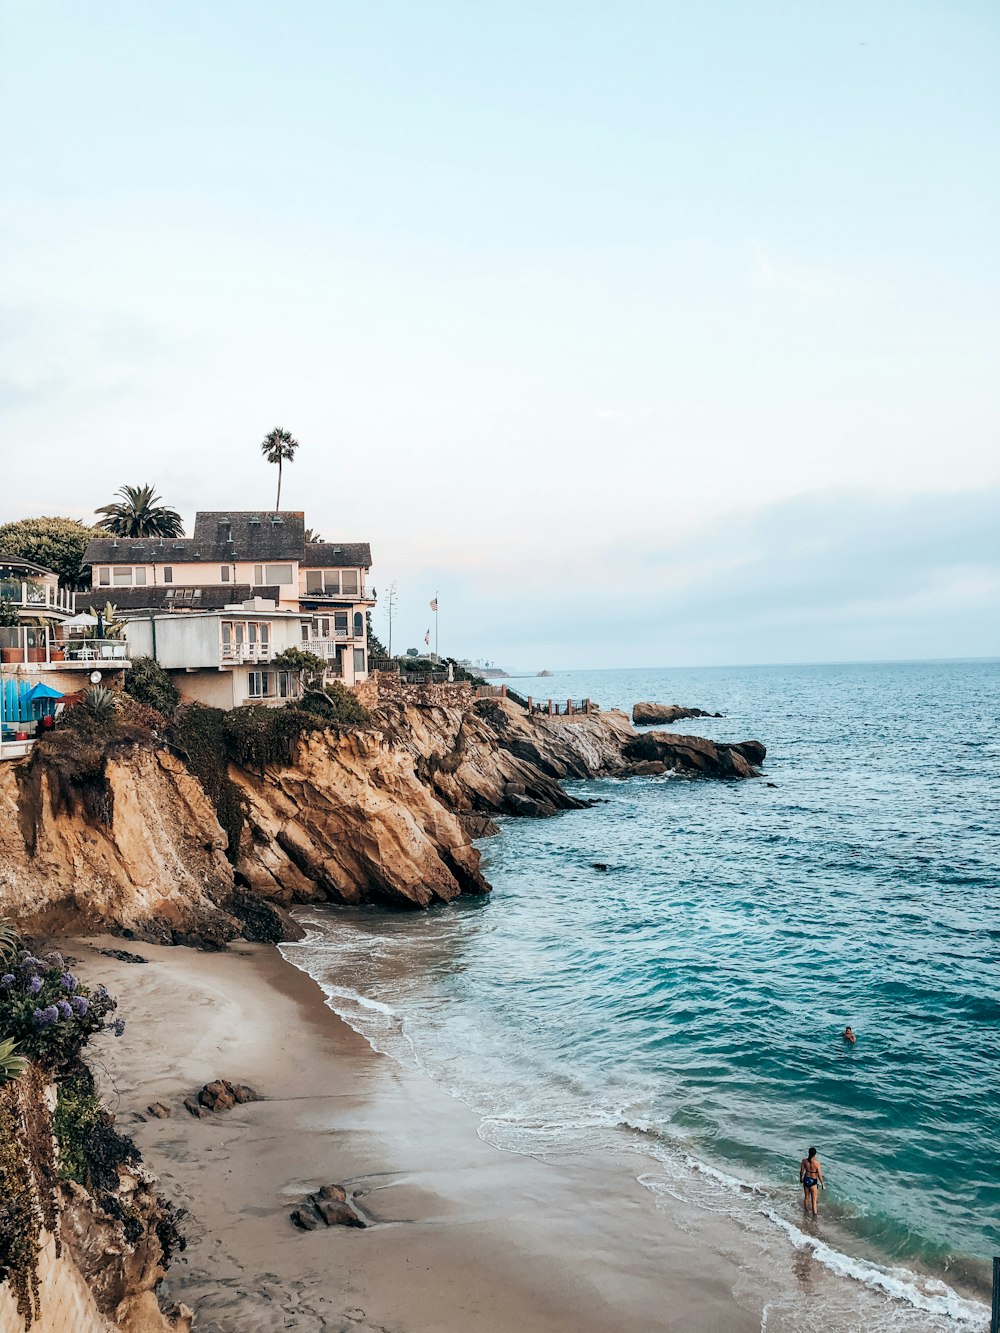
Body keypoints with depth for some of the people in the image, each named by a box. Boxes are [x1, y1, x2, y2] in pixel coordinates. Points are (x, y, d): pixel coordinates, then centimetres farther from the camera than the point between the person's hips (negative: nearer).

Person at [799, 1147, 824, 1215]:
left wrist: (801, 1178, 19)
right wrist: (823, 1184, -1)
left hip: (806, 1180, 4)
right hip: (813, 1182, -4)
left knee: (806, 1197, 24)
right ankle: (815, 1215, 15)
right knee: (814, 1201, 8)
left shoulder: (804, 1161, -12)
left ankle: (806, 1211, 43)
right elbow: (819, 1175, -15)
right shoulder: (817, 1163, -23)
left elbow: (801, 1171, 0)